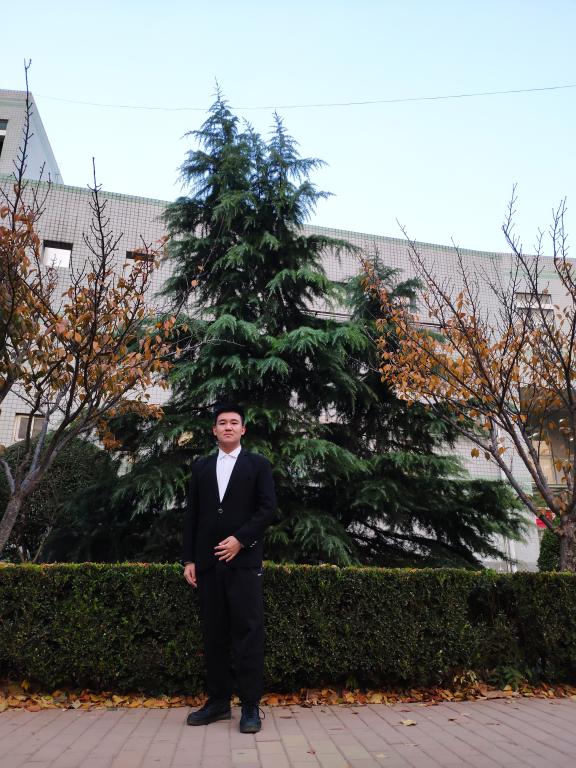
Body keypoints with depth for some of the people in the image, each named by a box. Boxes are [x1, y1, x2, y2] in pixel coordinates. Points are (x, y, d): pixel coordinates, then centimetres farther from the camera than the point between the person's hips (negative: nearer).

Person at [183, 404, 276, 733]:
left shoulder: (259, 464, 5)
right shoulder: (201, 466, 14)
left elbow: (268, 508, -4)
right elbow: (192, 515, 11)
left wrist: (240, 539, -14)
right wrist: (190, 559, 5)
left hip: (244, 560, -3)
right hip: (208, 561, 4)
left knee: (248, 631, -3)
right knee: (214, 632, 9)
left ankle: (251, 706, 5)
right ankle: (219, 701, 19)